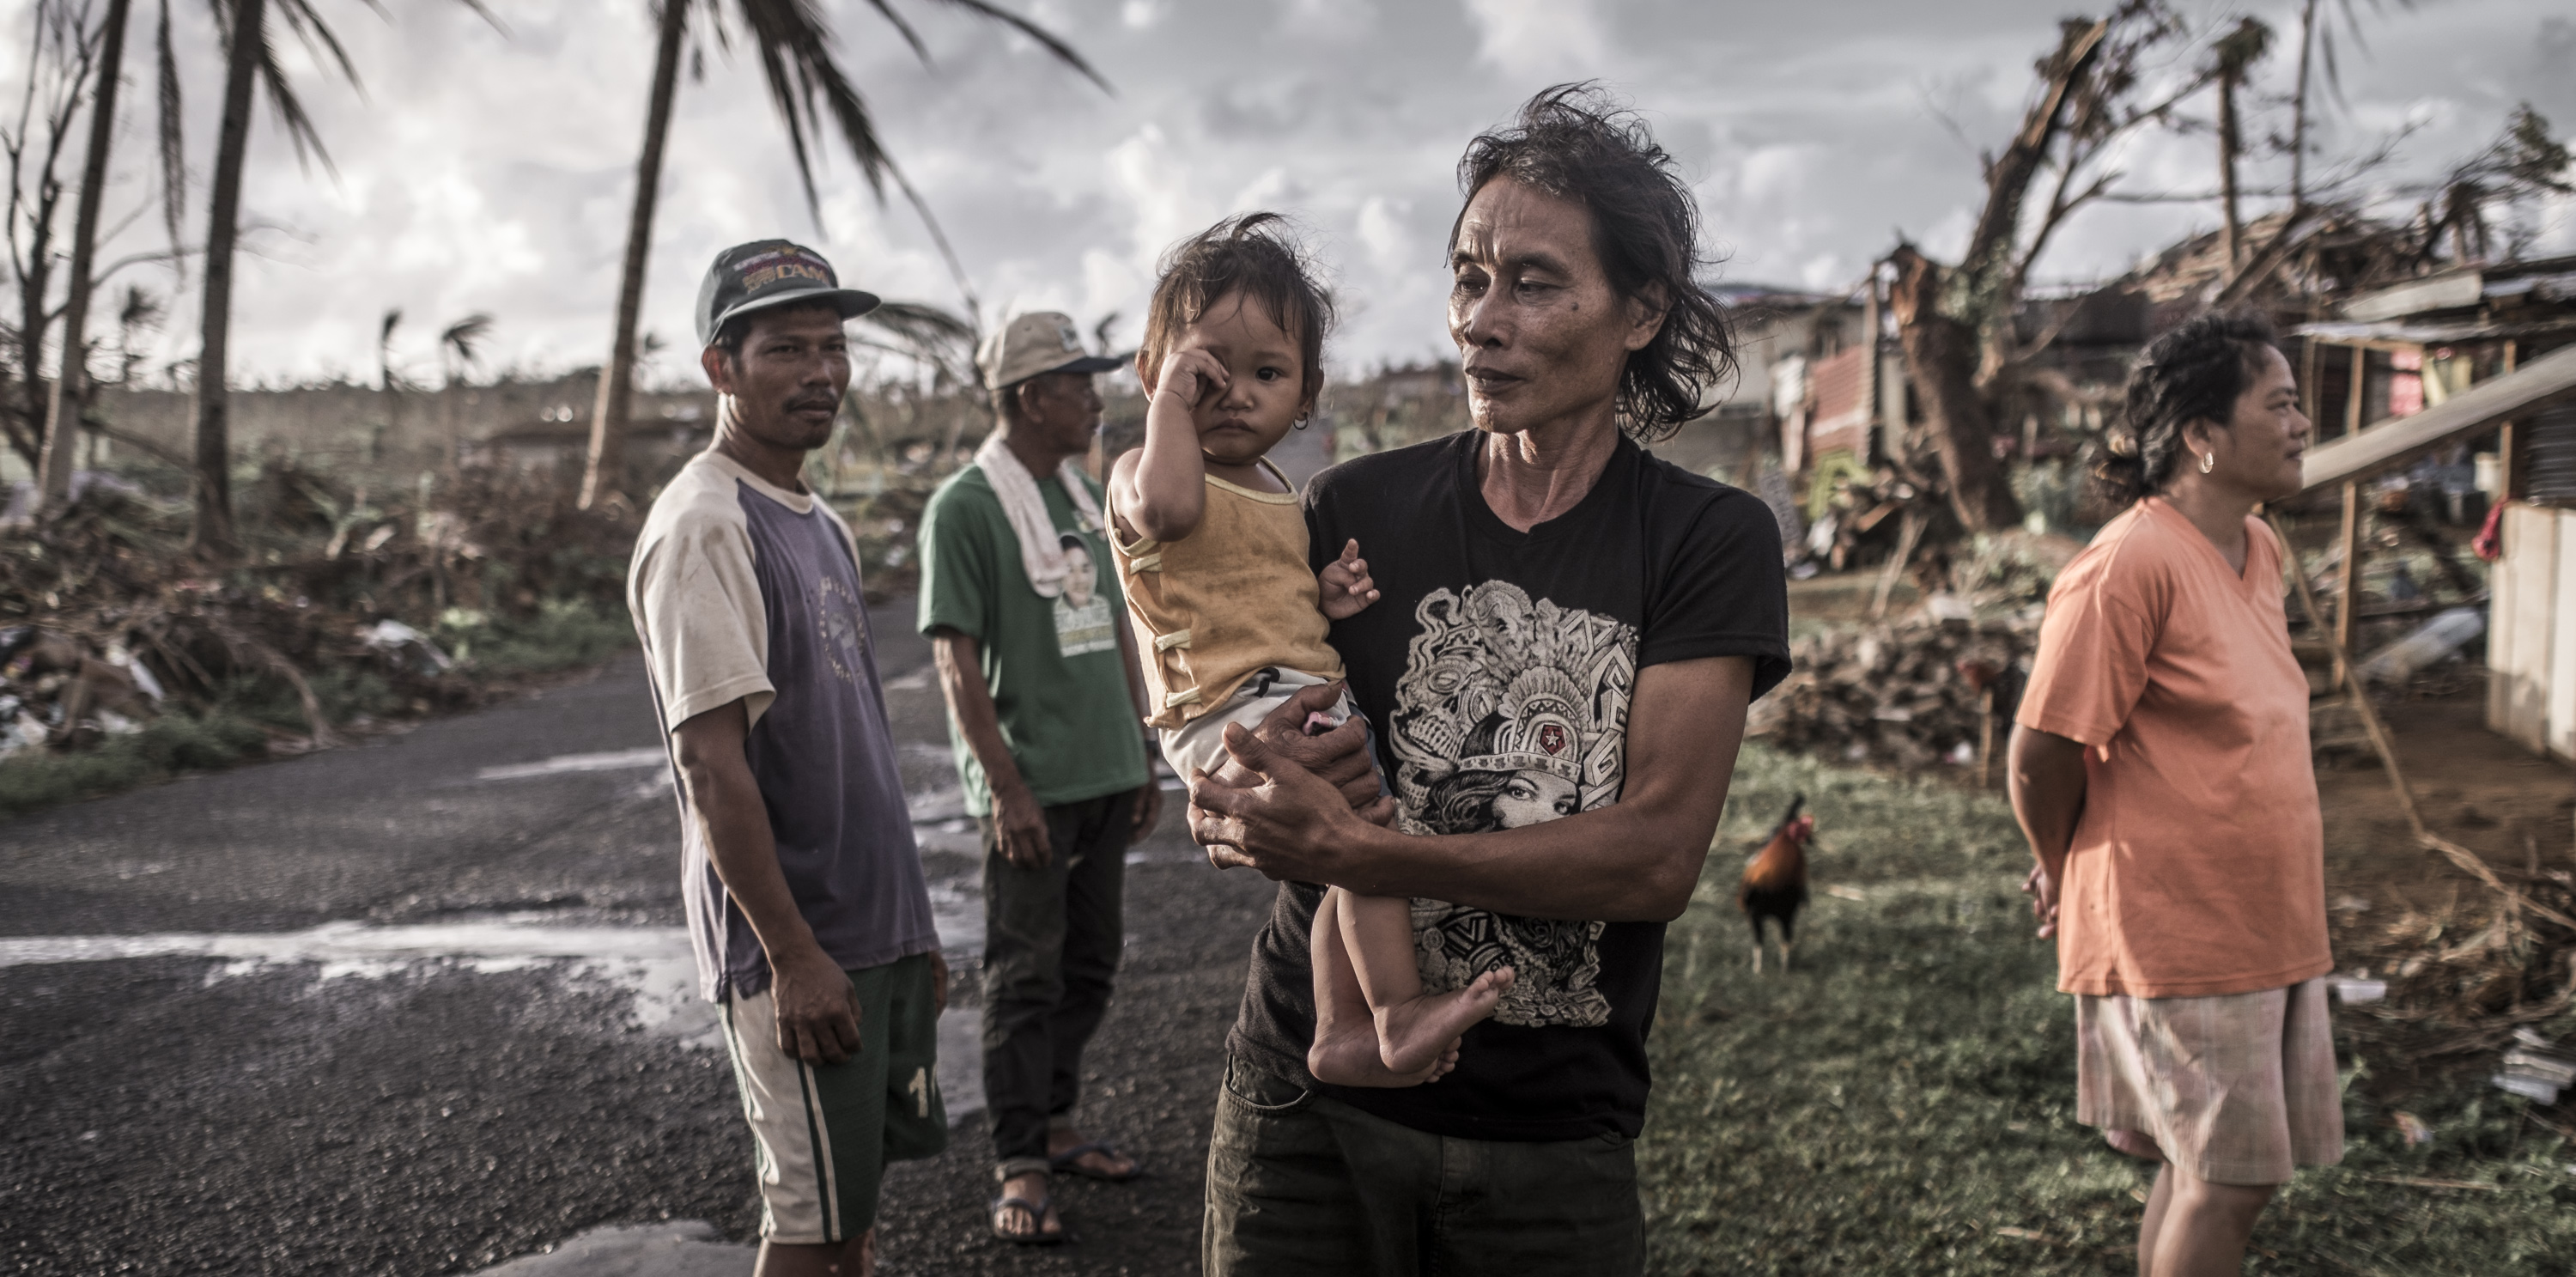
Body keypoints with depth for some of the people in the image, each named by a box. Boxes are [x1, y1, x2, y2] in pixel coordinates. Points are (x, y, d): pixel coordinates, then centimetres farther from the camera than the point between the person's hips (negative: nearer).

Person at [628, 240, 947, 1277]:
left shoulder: (820, 523, 13)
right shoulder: (703, 527, -15)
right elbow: (711, 764, -20)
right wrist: (794, 956, -21)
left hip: (877, 930, 8)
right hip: (800, 950, -8)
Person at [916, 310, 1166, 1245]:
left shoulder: (1087, 497, 12)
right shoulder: (965, 507, -11)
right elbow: (956, 660, -14)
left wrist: (1142, 757, 16)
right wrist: (1006, 789, -17)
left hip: (1106, 777, 7)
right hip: (1030, 785, -7)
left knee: (1088, 965, 14)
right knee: (1026, 976, -1)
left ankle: (1056, 1126, 29)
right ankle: (1019, 1167, 8)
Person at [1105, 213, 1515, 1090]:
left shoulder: (1275, 489, 19)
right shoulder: (1146, 473, -8)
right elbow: (1167, 506, -36)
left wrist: (1325, 596, 8)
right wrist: (1171, 398, -21)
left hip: (1306, 702, 10)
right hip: (1230, 712, -10)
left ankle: (1340, 1034, 24)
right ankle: (1400, 1014, -19)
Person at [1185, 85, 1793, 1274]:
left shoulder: (1708, 541, -6)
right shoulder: (1356, 509, -1)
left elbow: (1657, 856, -16)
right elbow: (1221, 797, 2)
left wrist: (1353, 851, -25)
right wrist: (1235, 791, -23)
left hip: (1553, 1142, -1)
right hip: (1307, 1097, 1)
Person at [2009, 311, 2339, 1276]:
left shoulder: (2259, 551, 10)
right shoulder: (2129, 563, -19)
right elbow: (2041, 753, -17)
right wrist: (2063, 874, 0)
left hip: (2269, 931, 8)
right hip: (2176, 938, -8)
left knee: (2206, 1175, 14)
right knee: (2225, 1182, -3)